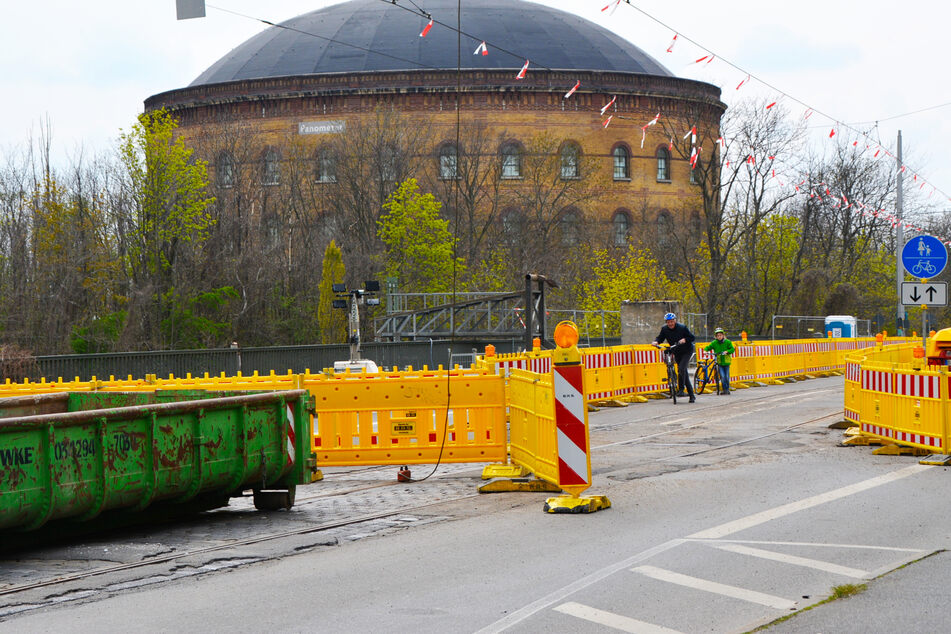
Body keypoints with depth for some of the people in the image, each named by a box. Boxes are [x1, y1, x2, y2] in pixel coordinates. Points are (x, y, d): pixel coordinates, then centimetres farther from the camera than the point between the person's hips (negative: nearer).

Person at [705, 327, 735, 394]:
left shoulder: (727, 342, -2)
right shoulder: (714, 343, 1)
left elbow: (732, 349, -8)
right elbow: (708, 347, 5)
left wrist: (727, 351, -25)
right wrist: (706, 351, -15)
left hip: (726, 362, 0)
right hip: (719, 362, 0)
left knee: (727, 377, 3)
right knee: (722, 376, -12)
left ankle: (727, 389, 19)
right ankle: (724, 389, -1)